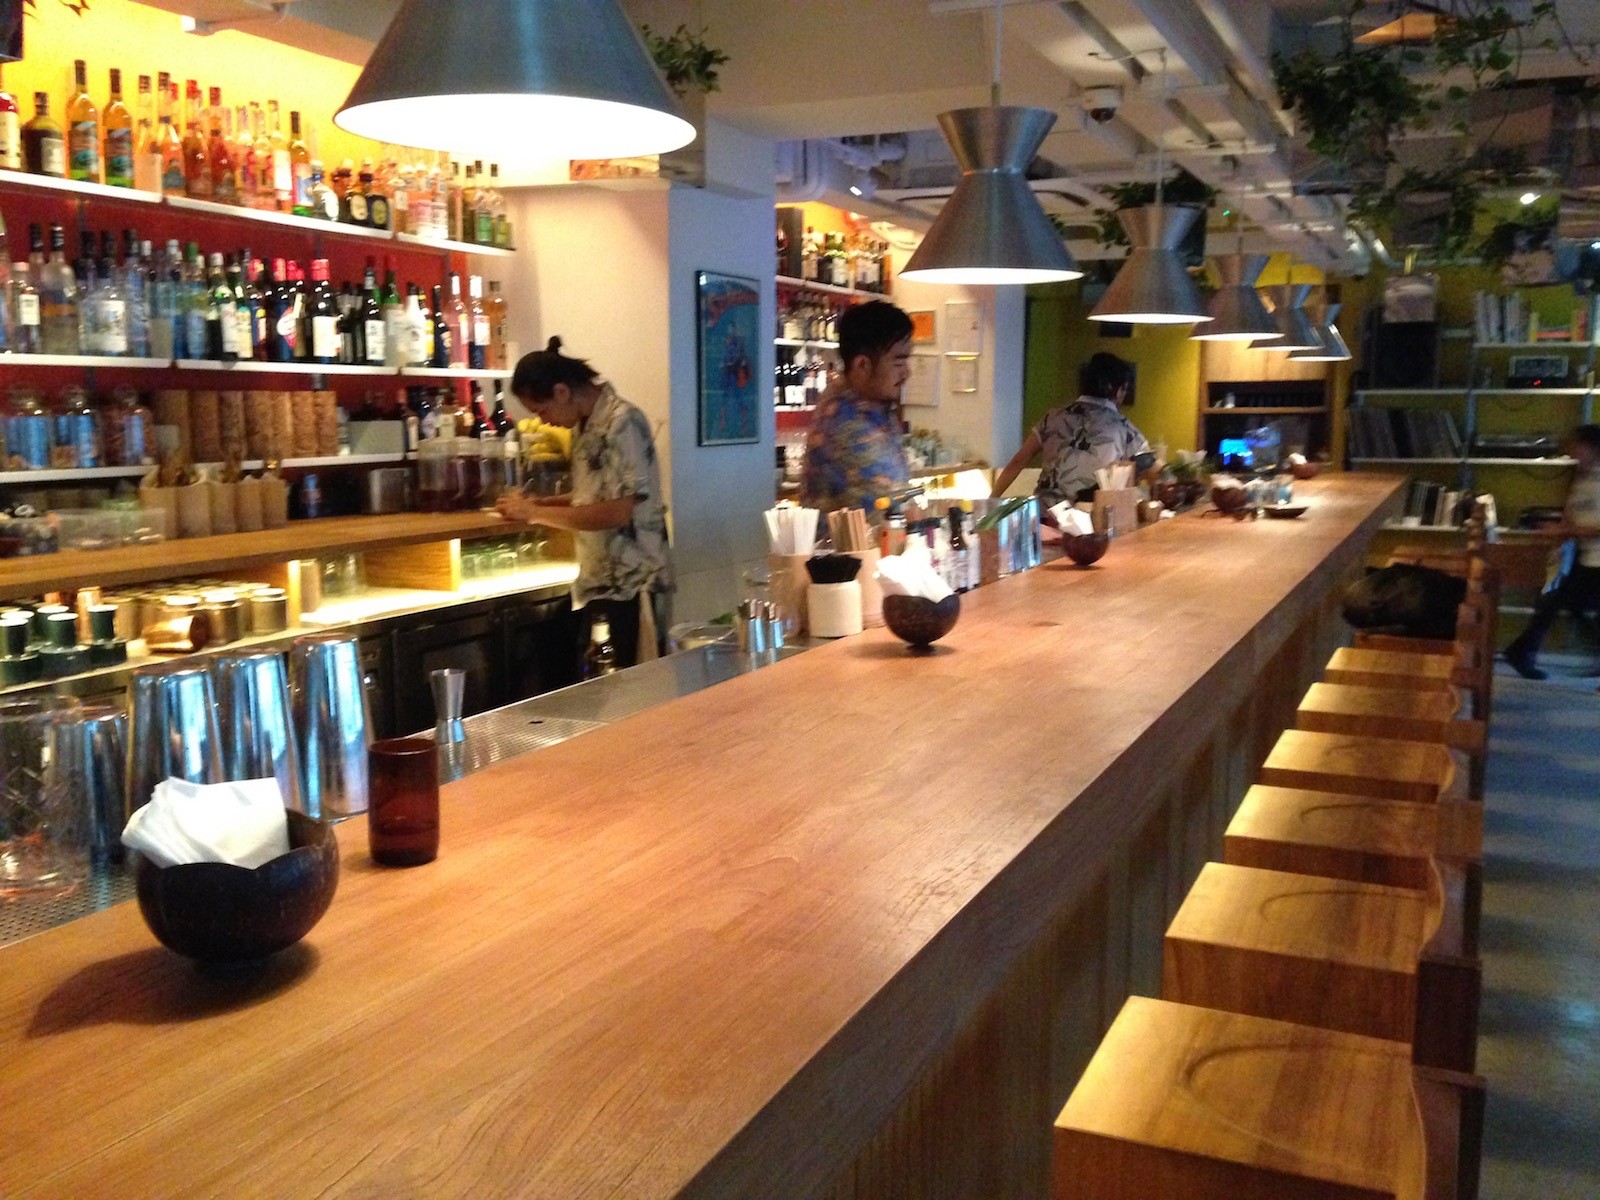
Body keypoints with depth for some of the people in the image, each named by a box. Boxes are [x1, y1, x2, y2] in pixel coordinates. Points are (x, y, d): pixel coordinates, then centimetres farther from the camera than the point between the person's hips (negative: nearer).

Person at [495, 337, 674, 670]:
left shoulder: (622, 423, -15)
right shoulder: (586, 426, 11)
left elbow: (618, 511, -22)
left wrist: (536, 514, -15)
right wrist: (542, 502, 4)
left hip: (632, 587, -8)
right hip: (598, 584, 8)